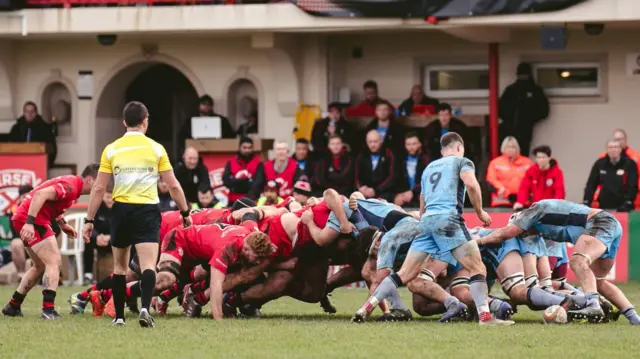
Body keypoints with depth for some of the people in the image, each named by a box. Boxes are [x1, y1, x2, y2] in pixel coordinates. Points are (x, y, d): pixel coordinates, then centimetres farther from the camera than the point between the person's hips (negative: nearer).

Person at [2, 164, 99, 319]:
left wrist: (62, 224, 16)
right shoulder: (70, 186, -18)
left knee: (40, 266, 20)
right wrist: (30, 222, -34)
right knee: (54, 261, -11)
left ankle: (13, 306, 25)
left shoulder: (71, 183, 14)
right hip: (30, 221, -11)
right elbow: (41, 194, -29)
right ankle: (48, 309, -18)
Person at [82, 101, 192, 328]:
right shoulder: (156, 149, 2)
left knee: (120, 266, 17)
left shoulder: (111, 150, 4)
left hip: (121, 210, 2)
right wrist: (185, 212, 15)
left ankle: (119, 316, 18)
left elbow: (99, 188, 2)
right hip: (147, 211, -2)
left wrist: (89, 220, 7)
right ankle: (145, 308, -31)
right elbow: (173, 186, 3)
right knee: (148, 265, -8)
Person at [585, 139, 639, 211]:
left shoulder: (629, 164, -4)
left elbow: (632, 186, -9)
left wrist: (628, 202, -19)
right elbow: (591, 185, 6)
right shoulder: (600, 164, 5)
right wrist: (586, 202, -2)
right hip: (604, 207, 3)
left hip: (623, 208, -3)